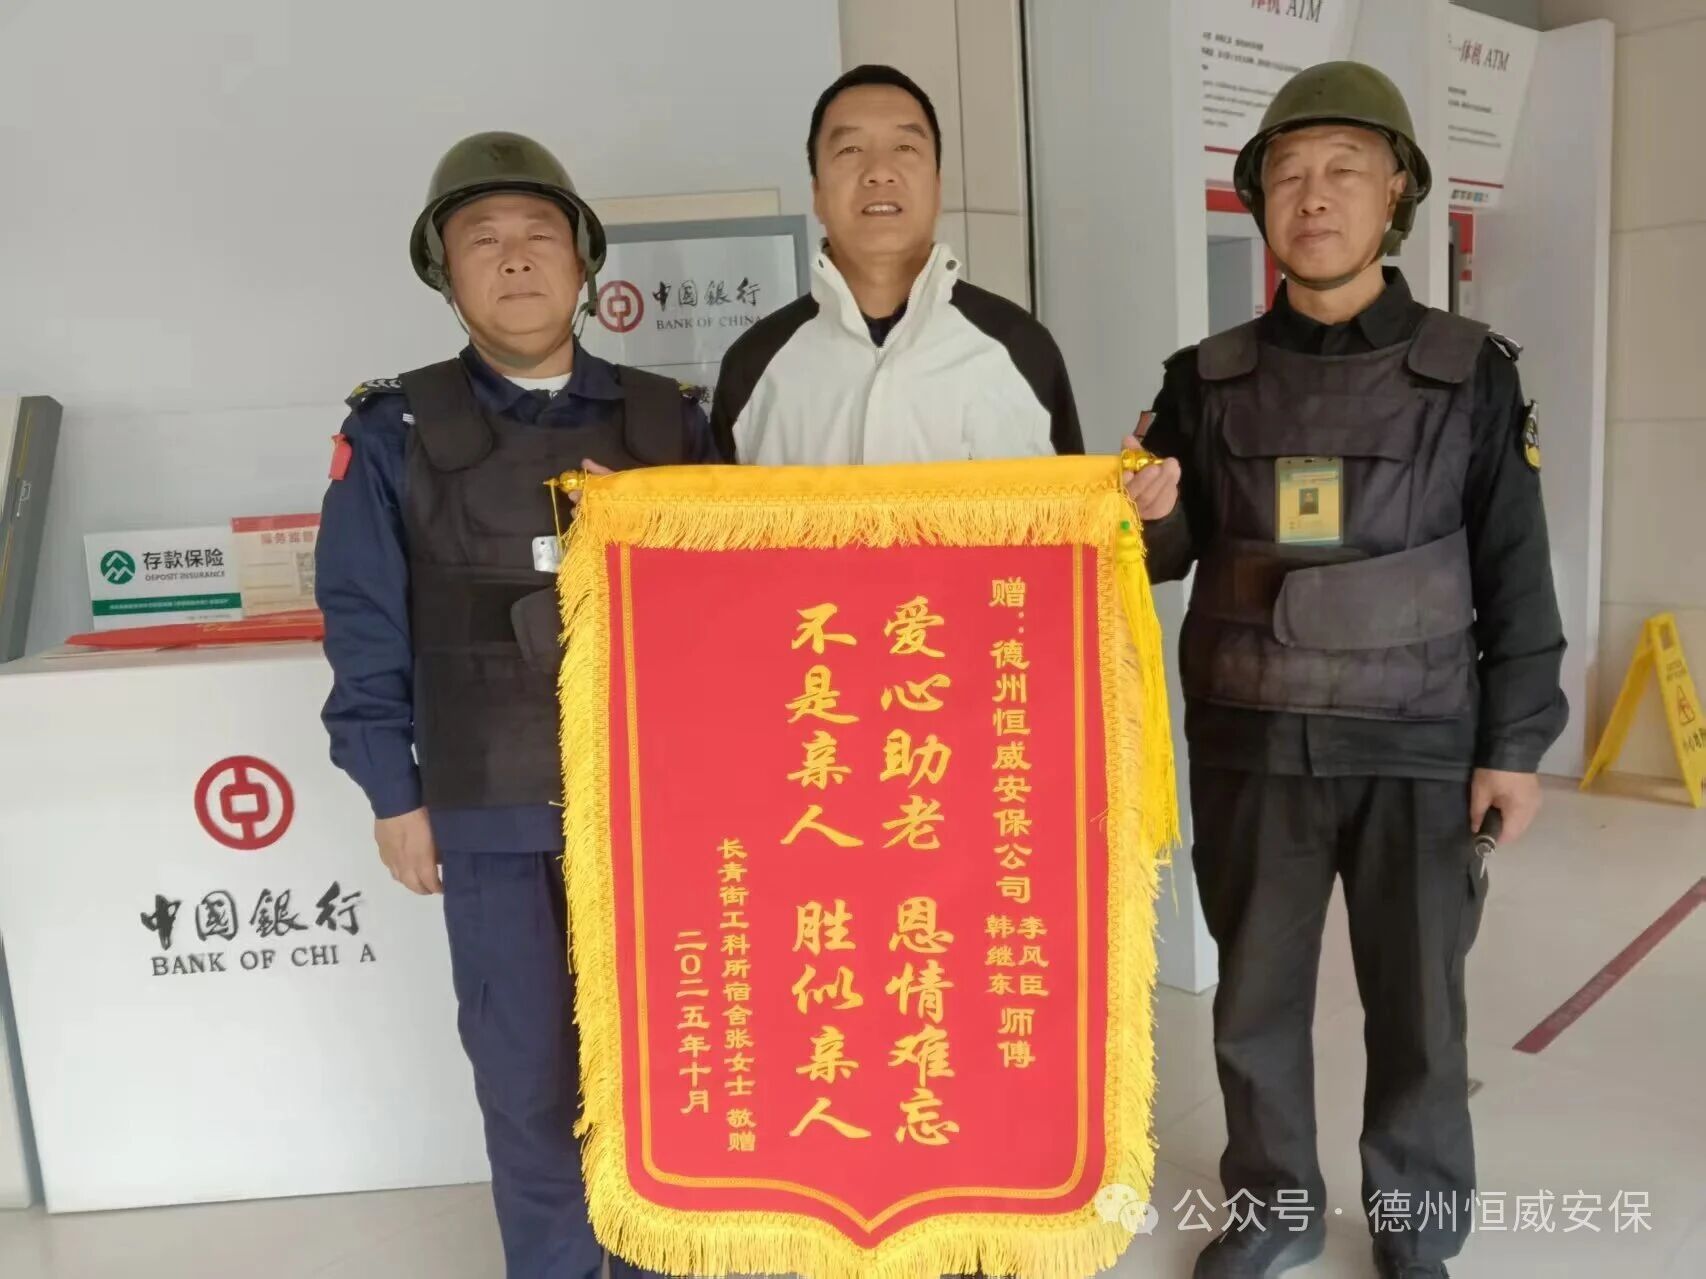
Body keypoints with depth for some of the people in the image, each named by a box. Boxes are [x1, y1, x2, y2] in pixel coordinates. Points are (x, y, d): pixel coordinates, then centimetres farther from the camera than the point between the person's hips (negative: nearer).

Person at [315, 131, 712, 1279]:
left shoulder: (667, 419, 3)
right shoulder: (396, 434, -2)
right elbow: (366, 629, 0)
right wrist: (394, 797, -1)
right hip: (493, 812, -1)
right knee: (526, 1067, 10)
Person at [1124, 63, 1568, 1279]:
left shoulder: (1471, 372, 0)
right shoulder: (1208, 379, 3)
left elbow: (1516, 573, 2)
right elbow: (1166, 557, 7)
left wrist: (1516, 743, -1)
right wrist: (1150, 520, -16)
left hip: (1417, 748, -1)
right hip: (1250, 748, 2)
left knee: (1418, 1008, 12)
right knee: (1255, 997, 13)